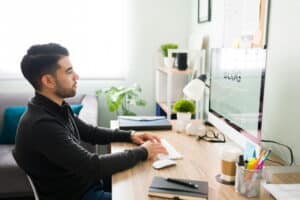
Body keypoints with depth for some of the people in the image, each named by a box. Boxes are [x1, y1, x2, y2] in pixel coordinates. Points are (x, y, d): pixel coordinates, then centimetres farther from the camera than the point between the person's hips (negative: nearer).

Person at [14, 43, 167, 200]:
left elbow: (90, 132, 12)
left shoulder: (58, 107, -1)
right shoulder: (41, 125, -30)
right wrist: (143, 152, -19)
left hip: (86, 181, 8)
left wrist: (129, 136, 0)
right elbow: (94, 167, -30)